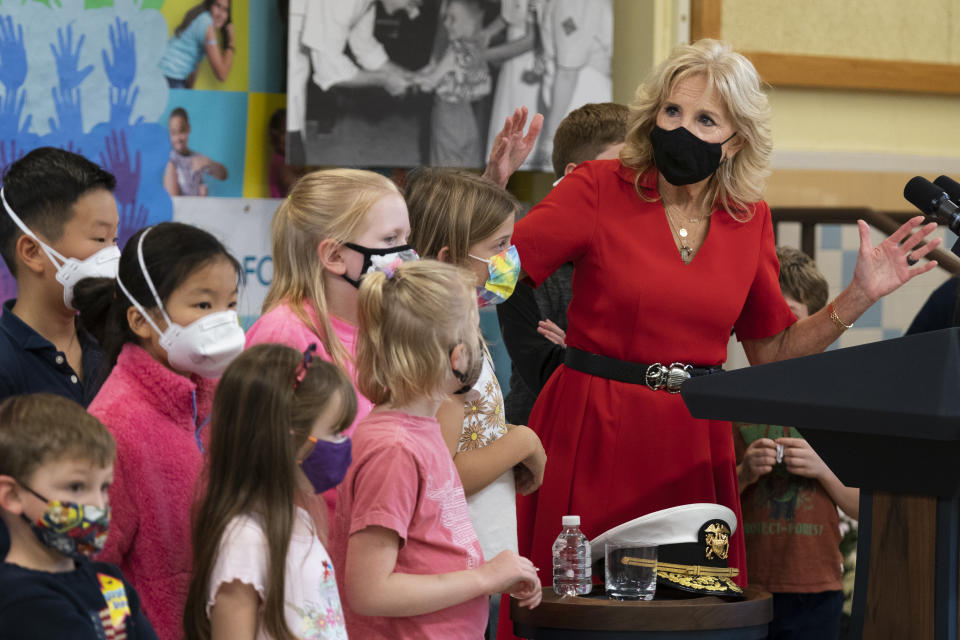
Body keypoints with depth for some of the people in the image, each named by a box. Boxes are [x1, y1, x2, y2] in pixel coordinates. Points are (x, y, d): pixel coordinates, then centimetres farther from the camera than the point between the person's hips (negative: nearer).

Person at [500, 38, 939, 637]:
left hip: (694, 446, 3)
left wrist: (859, 296, 4)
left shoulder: (749, 220, 6)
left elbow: (774, 351, 14)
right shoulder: (599, 189, -5)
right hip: (592, 433, -3)